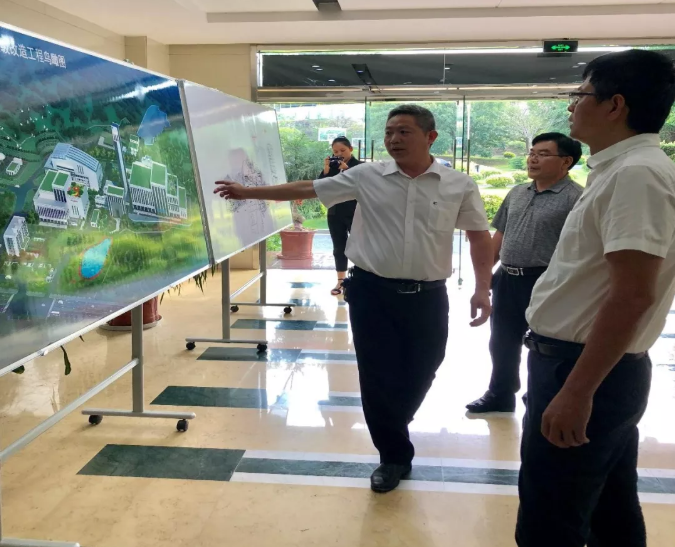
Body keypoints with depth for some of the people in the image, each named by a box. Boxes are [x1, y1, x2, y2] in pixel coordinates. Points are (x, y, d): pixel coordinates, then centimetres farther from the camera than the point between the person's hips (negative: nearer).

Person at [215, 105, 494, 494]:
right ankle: (395, 455, 24)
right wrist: (248, 192, 0)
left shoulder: (459, 186, 0)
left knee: (418, 376, 10)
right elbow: (305, 190, 2)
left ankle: (392, 432, 41)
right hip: (373, 292, 0)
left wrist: (483, 289, -2)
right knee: (378, 377, 3)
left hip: (427, 297, 1)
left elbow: (479, 236, 7)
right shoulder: (367, 176, -1)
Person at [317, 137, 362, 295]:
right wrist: (325, 171, -15)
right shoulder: (332, 167, 5)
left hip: (355, 214, -4)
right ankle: (341, 281, 16)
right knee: (339, 248, 9)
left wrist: (347, 169, -26)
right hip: (335, 214, 4)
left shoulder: (359, 166, -6)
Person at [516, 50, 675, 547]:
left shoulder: (635, 174, -19)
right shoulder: (626, 170, 13)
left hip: (586, 369, -10)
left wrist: (575, 392, -25)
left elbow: (633, 295, -27)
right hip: (606, 369, 10)